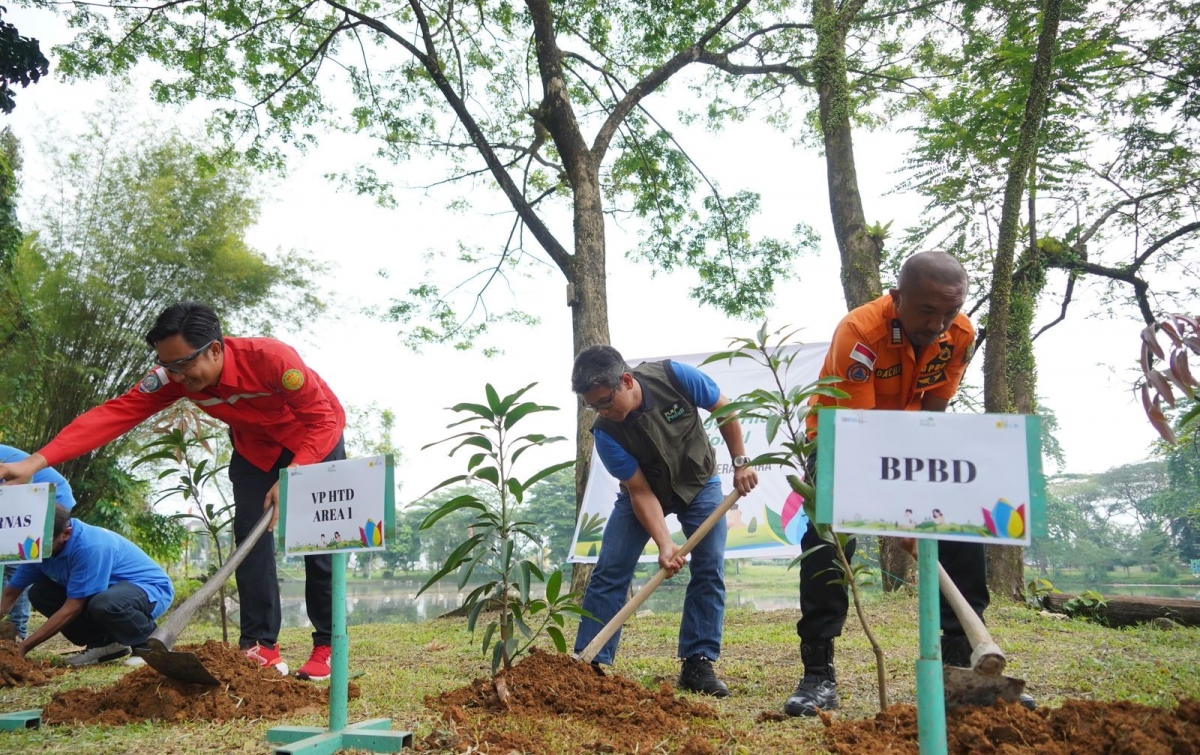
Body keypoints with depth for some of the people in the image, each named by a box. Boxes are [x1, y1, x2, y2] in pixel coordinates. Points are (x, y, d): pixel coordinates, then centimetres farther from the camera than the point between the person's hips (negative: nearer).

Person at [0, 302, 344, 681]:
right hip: (256, 448, 4)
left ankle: (327, 646, 2)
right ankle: (261, 646, -5)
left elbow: (324, 419, -31)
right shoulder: (173, 377, -23)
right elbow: (114, 414, -30)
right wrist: (36, 461, -39)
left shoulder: (270, 357, -37)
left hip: (316, 439, -4)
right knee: (250, 537, -8)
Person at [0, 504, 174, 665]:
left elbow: (73, 608, -26)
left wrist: (24, 647, -22)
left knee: (103, 604, -39)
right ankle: (104, 642, 4)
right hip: (113, 588, 8)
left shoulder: (90, 547, -31)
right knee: (39, 593, -4)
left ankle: (149, 645, -10)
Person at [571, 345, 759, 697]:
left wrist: (740, 462, -11)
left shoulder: (675, 377, -29)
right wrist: (665, 543, -35)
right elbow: (640, 493, -24)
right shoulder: (606, 433, -28)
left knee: (710, 569, -10)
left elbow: (724, 409, -11)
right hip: (645, 491, 0)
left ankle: (697, 663, -2)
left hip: (699, 484, 1)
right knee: (609, 571, -11)